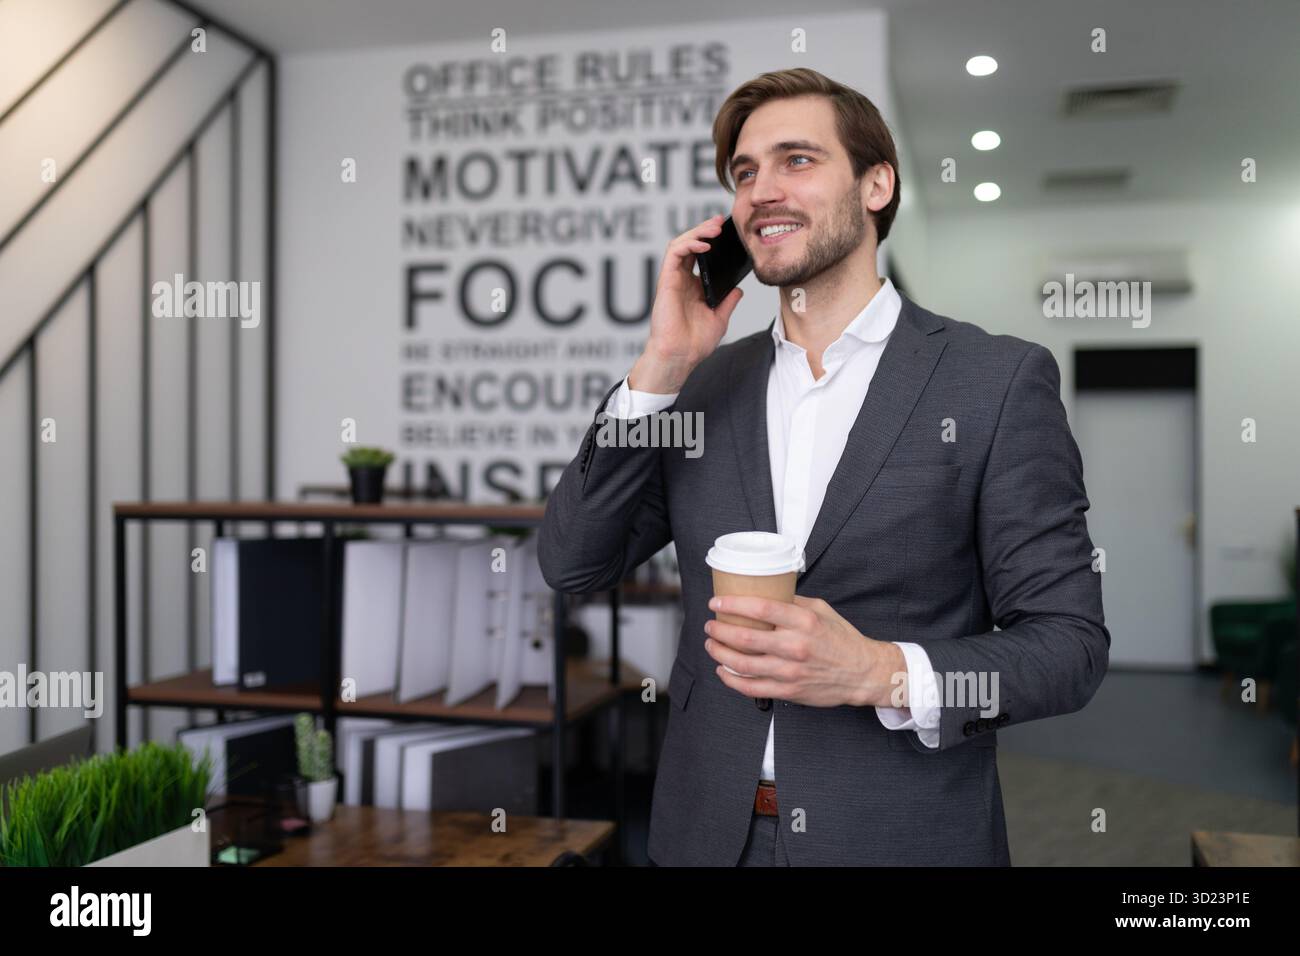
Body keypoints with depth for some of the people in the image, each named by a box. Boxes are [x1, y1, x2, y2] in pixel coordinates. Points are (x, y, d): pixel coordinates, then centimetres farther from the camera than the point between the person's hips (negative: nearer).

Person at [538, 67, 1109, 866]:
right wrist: (662, 365, -10)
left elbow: (1069, 642, -8)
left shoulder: (1002, 379, -9)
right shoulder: (704, 381, 3)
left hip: (904, 835, -3)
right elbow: (572, 565, -2)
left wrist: (880, 673, -25)